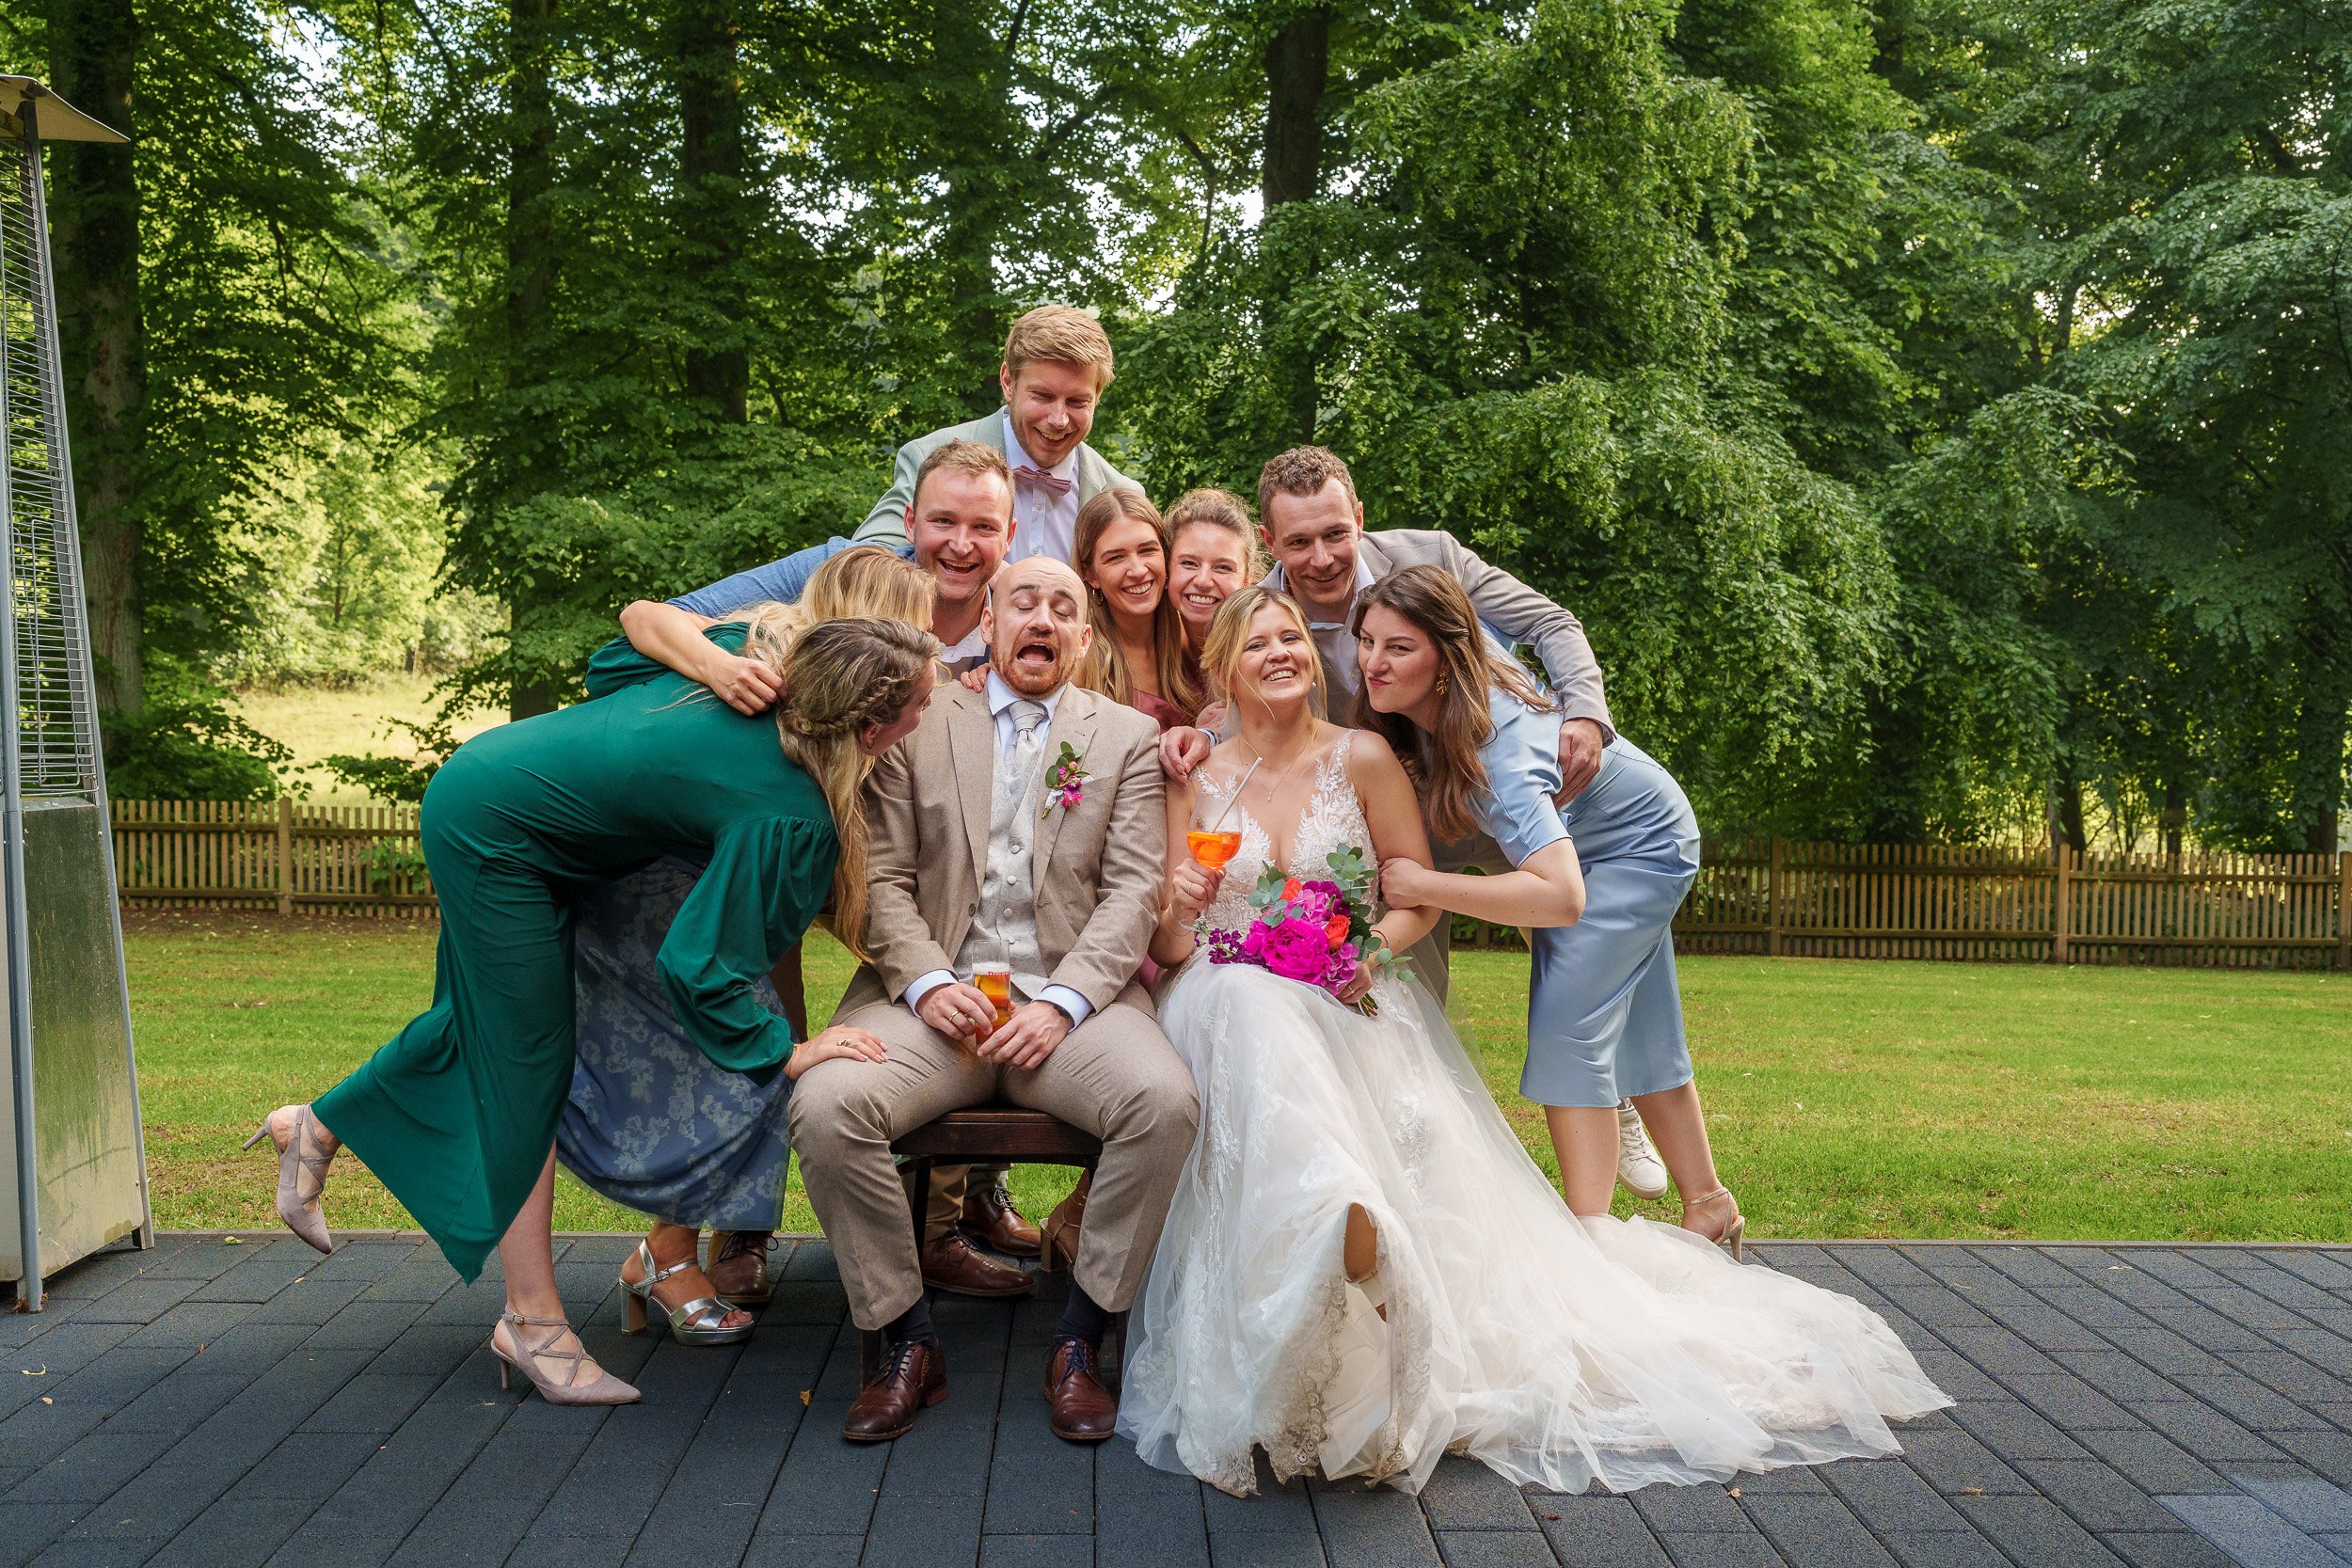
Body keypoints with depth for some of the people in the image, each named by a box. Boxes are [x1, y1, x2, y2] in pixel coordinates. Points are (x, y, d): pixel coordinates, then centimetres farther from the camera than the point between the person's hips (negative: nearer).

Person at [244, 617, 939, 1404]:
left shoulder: (749, 659, -10)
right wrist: (788, 1053, -18)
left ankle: (316, 1127, 44)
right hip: (494, 832, -9)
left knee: (480, 1021, 23)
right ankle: (532, 1321, 10)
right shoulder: (793, 819, -29)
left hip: (481, 780, 9)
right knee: (528, 1069, 0)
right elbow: (697, 963, -26)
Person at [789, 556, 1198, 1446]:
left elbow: (1134, 890, 2)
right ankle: (907, 1343, -6)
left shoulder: (1129, 737, 12)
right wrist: (925, 983, -12)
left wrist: (1062, 1003, -13)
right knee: (825, 1105, -27)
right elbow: (883, 876, 6)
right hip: (939, 994, 0)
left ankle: (1079, 1342, -10)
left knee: (1165, 1100, -30)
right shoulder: (916, 723, 12)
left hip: (1071, 996, 0)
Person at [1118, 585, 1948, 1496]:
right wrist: (1179, 910, -16)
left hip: (1352, 1002, 1)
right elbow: (1167, 951, 8)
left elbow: (1415, 898, 8)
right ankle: (1345, 1232, -54)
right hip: (1231, 1004, -1)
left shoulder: (1363, 759, 6)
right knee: (1254, 1011, -38)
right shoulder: (1196, 783, 9)